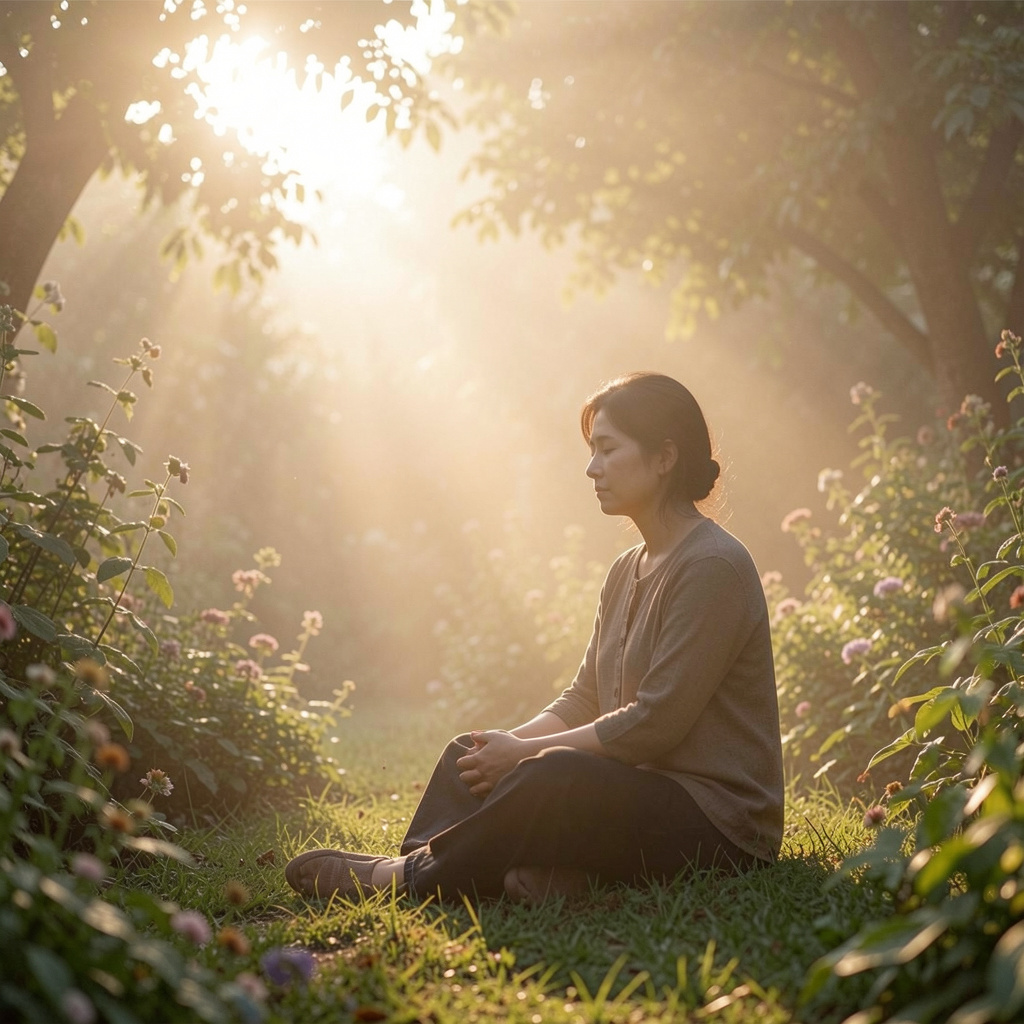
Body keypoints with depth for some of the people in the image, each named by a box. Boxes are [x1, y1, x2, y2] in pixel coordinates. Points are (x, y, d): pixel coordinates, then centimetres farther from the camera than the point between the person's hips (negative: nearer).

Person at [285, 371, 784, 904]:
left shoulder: (714, 567, -15)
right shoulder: (627, 571, 15)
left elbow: (653, 724, -20)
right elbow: (582, 701, 13)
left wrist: (525, 753, -15)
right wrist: (510, 742, -5)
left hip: (717, 816, -9)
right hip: (636, 792, 9)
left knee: (554, 775, -33)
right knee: (472, 752, 1)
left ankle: (413, 874, -16)